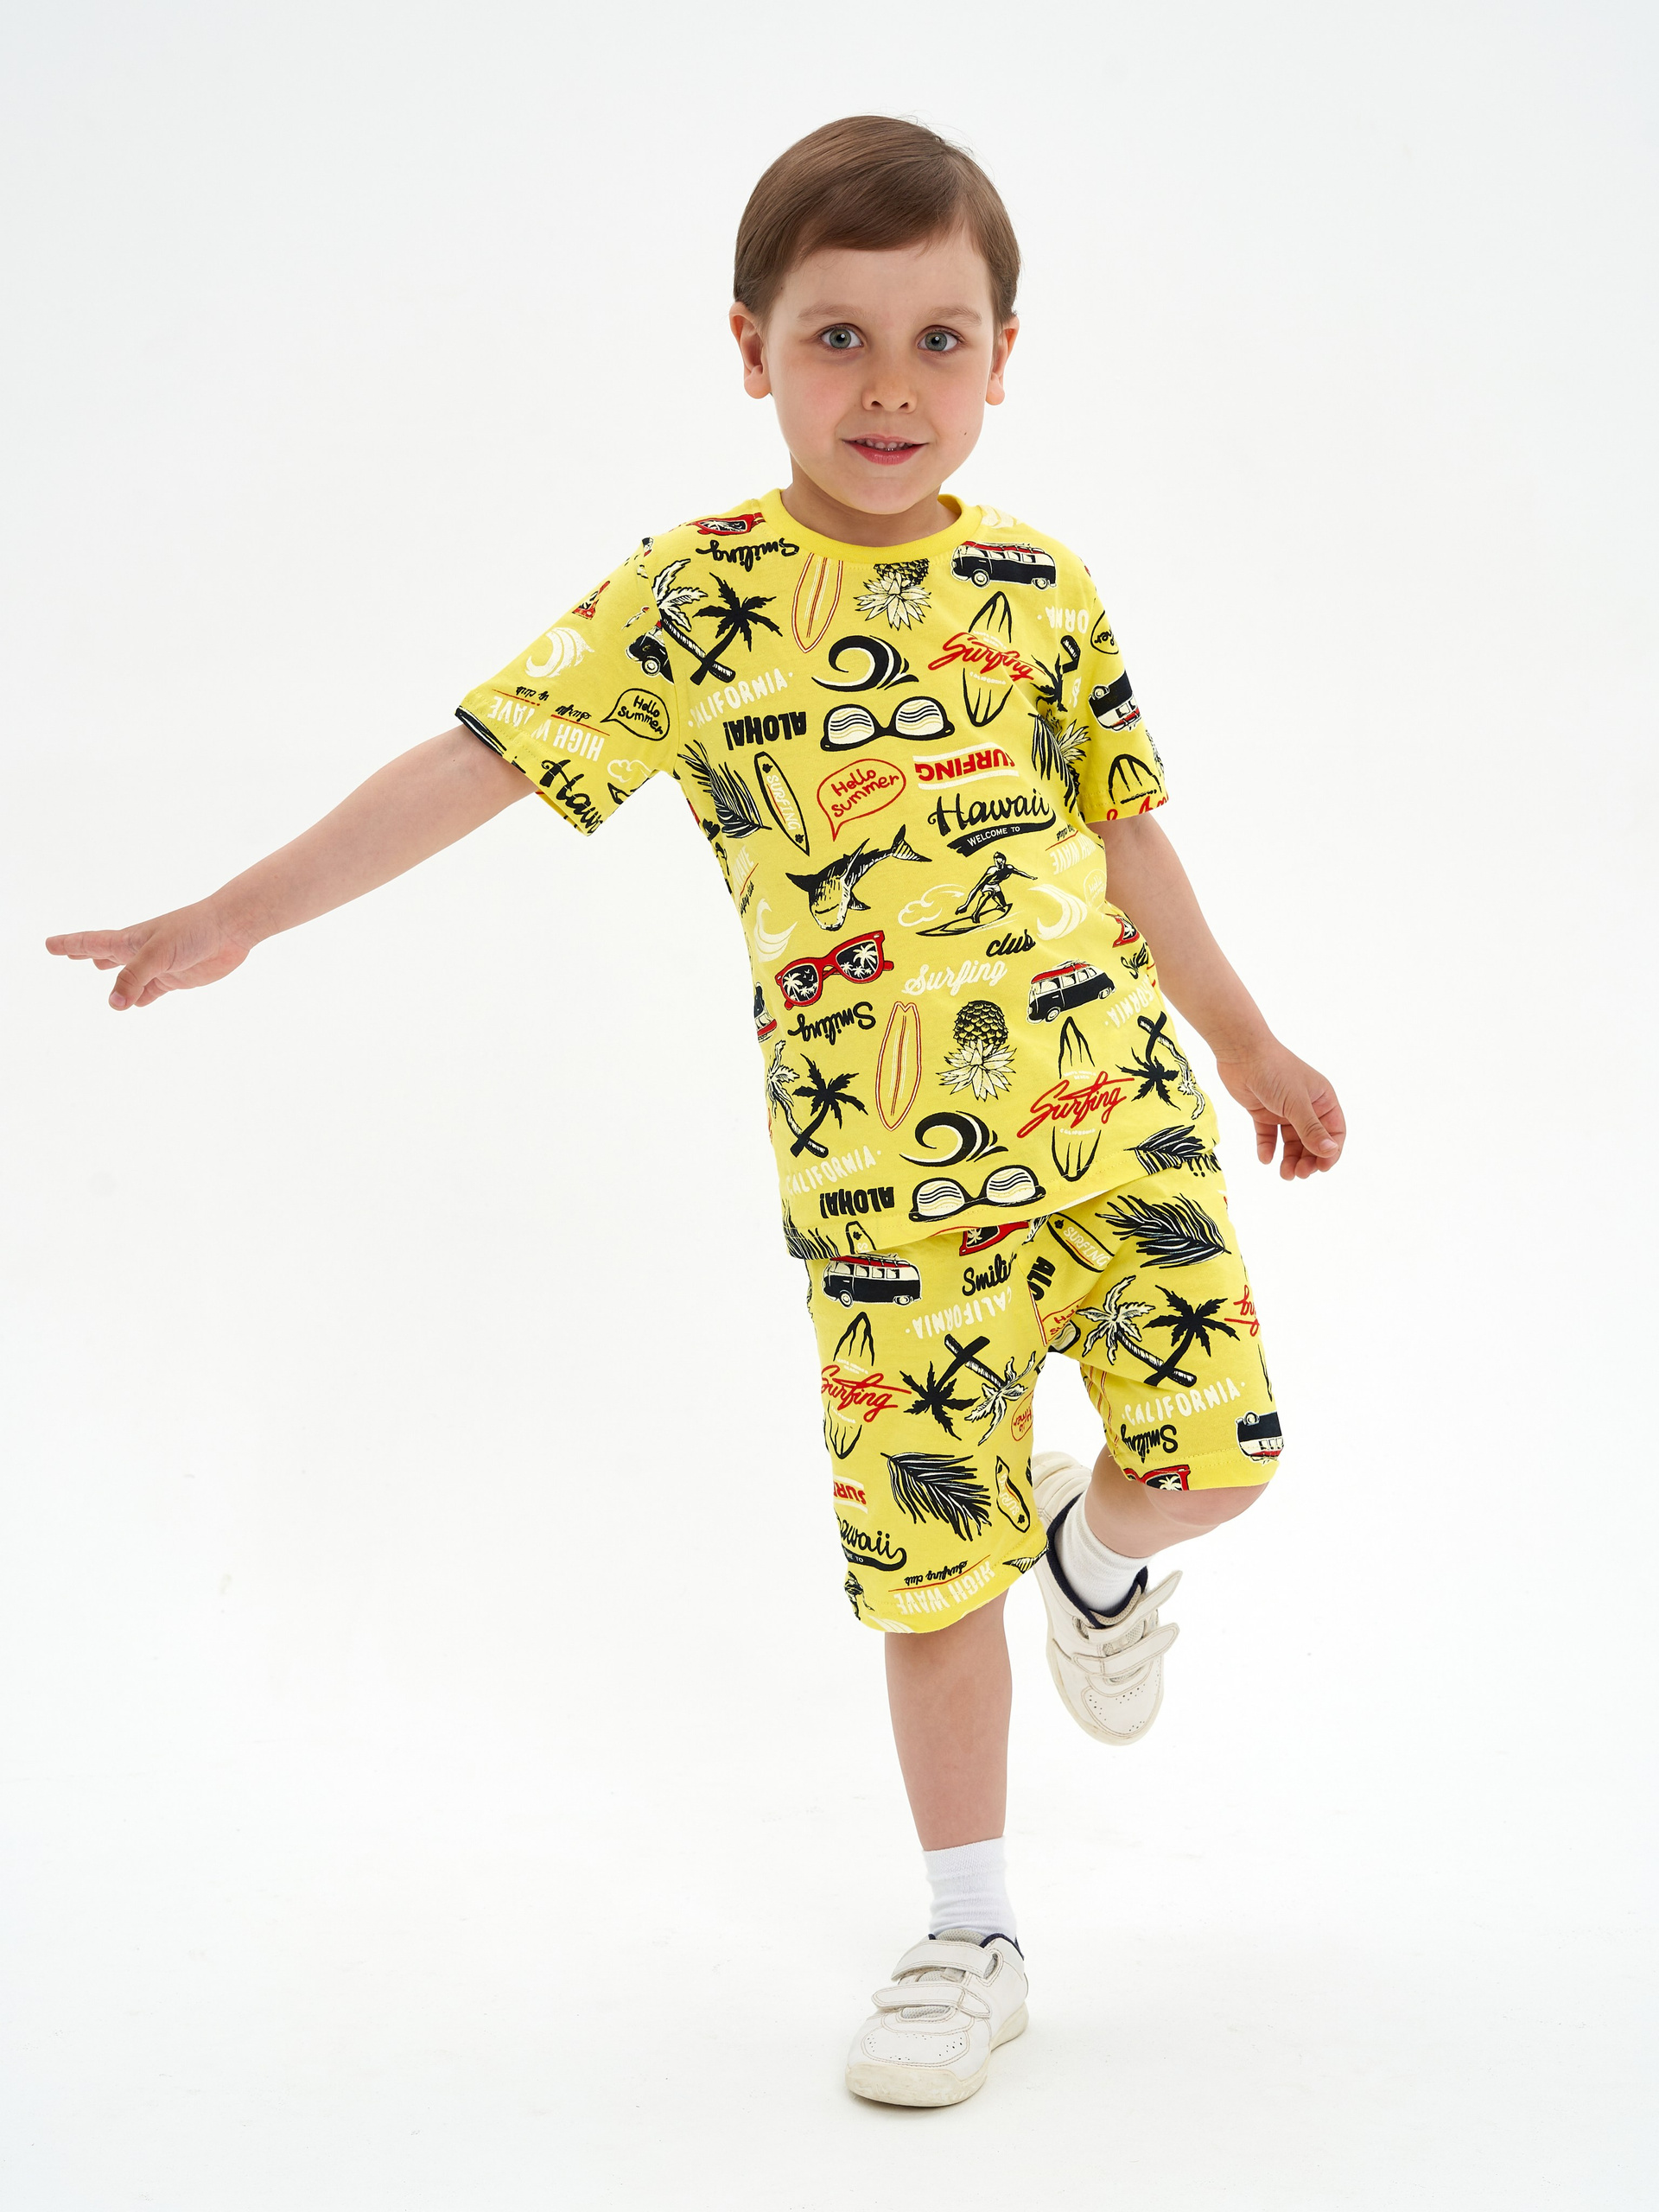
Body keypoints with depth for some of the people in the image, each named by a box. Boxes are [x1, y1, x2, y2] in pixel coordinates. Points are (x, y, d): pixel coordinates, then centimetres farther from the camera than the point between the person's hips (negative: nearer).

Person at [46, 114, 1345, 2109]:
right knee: (930, 1551, 3)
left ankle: (1096, 1553, 37)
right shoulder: (694, 597, -4)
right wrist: (237, 915, -15)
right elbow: (482, 760, -8)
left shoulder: (1039, 585, 4)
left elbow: (1124, 830, 13)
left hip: (1112, 1098, 2)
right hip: (884, 1168, -2)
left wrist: (1252, 1050, 19)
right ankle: (969, 1940, 22)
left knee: (1213, 1449, -3)